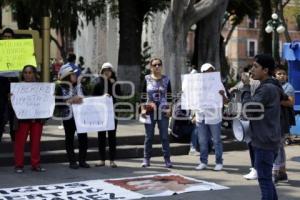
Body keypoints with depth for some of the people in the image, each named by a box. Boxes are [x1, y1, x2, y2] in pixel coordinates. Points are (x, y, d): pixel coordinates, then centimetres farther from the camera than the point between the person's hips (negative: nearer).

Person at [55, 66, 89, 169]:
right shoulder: (60, 88, -3)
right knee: (69, 138, 6)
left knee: (83, 137, 1)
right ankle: (72, 161, 13)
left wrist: (80, 99, -4)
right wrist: (70, 101, -16)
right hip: (68, 116, -4)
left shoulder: (78, 86, 11)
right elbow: (58, 102, -10)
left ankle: (82, 160, 12)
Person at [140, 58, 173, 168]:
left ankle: (167, 159, 7)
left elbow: (169, 96, 6)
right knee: (149, 136, 5)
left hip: (163, 111, 0)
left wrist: (169, 109, -3)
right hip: (150, 111, 0)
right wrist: (143, 109, -3)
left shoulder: (166, 79, 5)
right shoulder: (147, 79, 3)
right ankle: (146, 159, 13)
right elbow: (143, 96, 4)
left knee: (164, 136, 1)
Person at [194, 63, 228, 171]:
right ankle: (203, 162, 19)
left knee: (216, 141, 5)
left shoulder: (218, 84, -3)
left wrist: (222, 95, -27)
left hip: (214, 117, -3)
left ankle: (219, 162, 13)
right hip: (201, 117, 3)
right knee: (202, 141, 10)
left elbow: (225, 101, -6)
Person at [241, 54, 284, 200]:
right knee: (267, 178, 15)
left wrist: (246, 86, -12)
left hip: (264, 142, -10)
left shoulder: (267, 89, -16)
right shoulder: (271, 88, 15)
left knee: (264, 179, -6)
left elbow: (249, 107, -20)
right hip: (267, 141, 10)